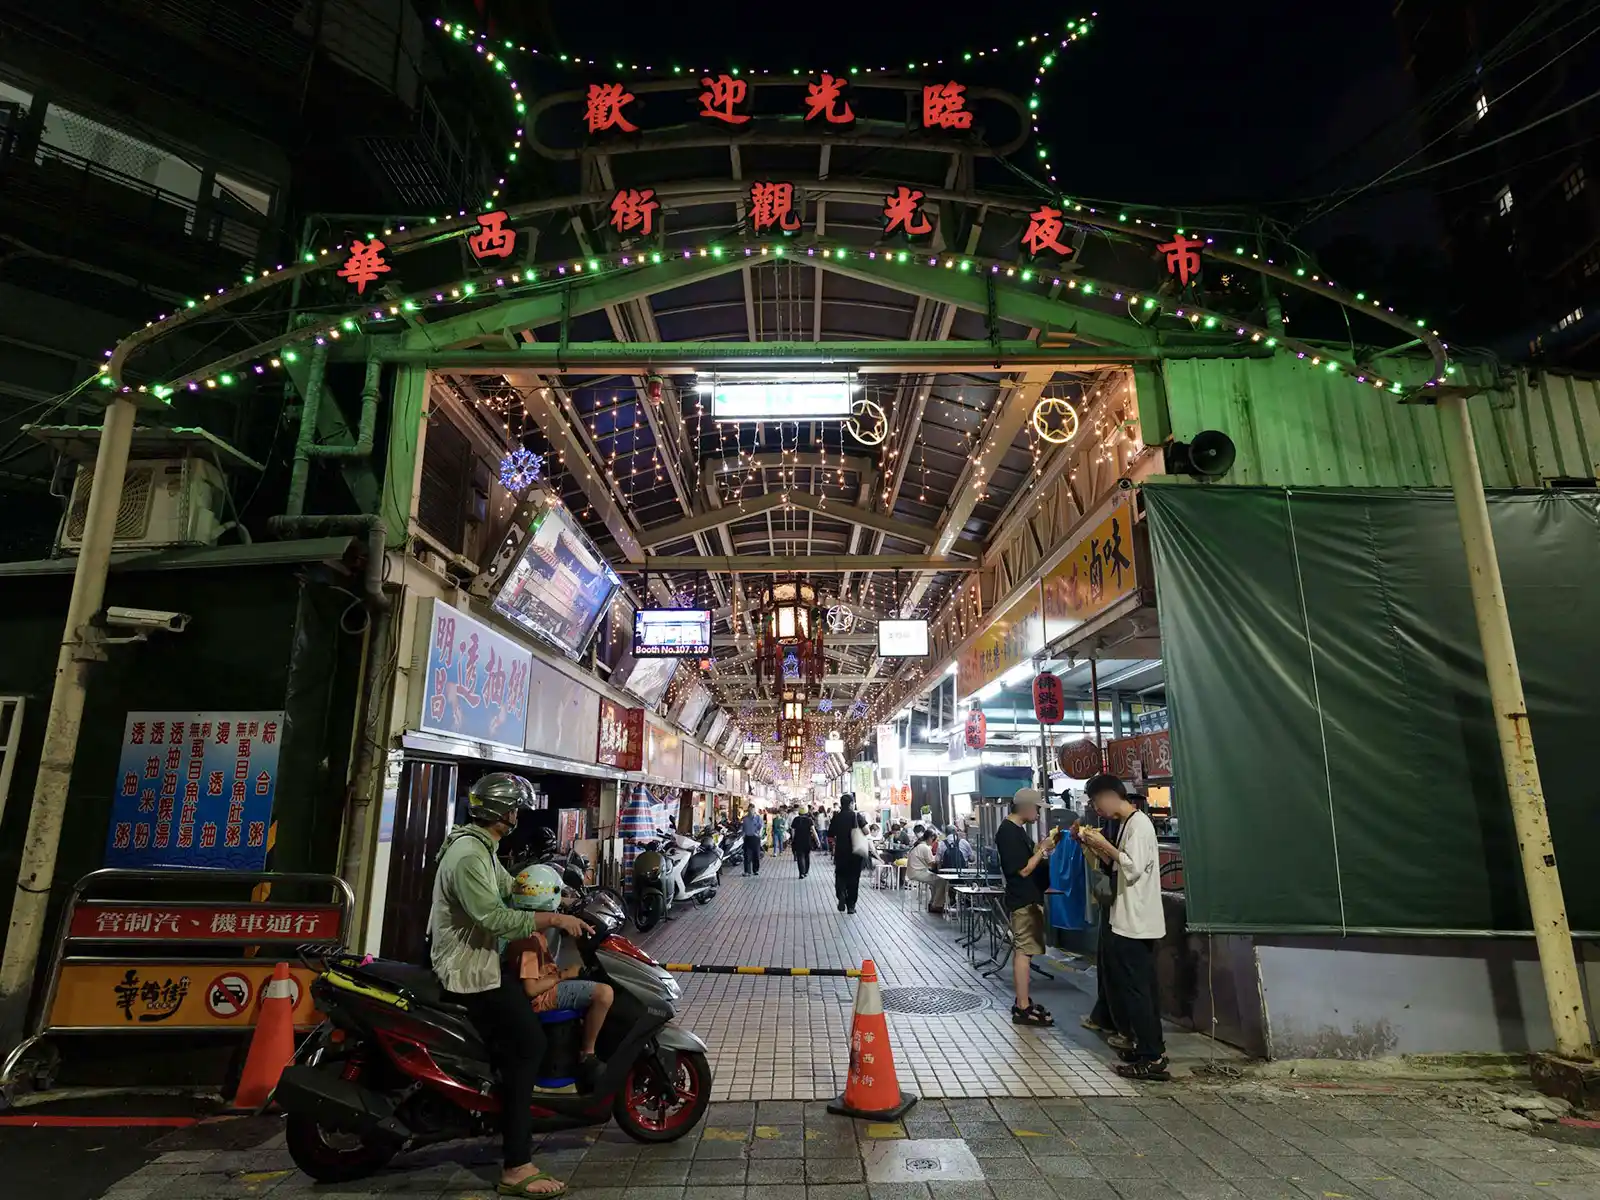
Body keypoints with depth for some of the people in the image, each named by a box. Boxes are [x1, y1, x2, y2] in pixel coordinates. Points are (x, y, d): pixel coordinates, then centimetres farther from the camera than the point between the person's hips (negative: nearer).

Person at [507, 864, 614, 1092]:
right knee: (604, 993, -25)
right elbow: (531, 988, -27)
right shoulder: (529, 940, -24)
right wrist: (564, 975, -16)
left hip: (545, 987, 11)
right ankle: (586, 1057, -10)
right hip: (542, 997, -11)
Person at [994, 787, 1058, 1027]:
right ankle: (1023, 1009, -2)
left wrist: (1042, 848, 7)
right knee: (1024, 951, -7)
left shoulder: (1016, 829, 13)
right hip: (1024, 901, -11)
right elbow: (1023, 870, -20)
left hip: (1028, 898, 11)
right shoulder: (1009, 832, -19)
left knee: (1022, 950, 14)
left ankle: (1023, 1001, 22)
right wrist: (1043, 849, -14)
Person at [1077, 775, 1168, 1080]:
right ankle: (1152, 1048, 25)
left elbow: (1133, 869, -25)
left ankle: (1151, 1059, 1)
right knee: (1142, 988, 16)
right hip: (1135, 922, 10)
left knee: (1134, 990, -5)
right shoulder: (1130, 824, 13)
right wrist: (1095, 847, 7)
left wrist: (1104, 844, -16)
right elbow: (1119, 867, 18)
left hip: (1135, 923, -10)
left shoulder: (1138, 824, -17)